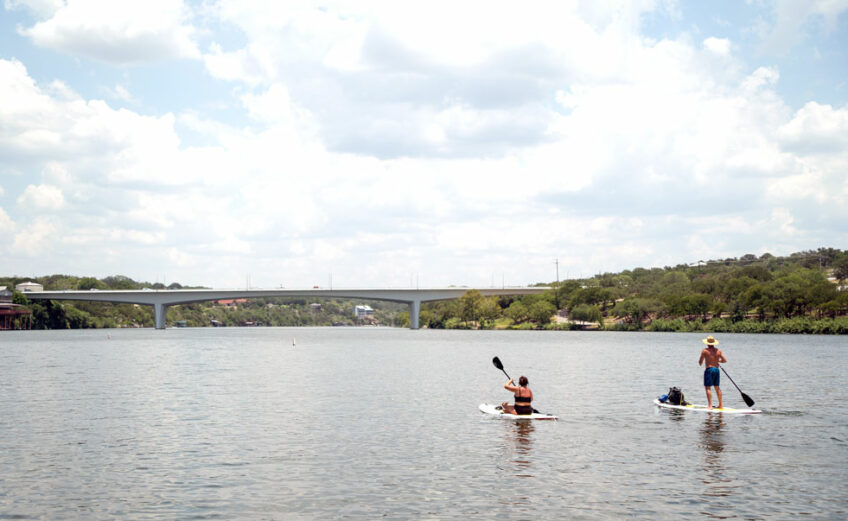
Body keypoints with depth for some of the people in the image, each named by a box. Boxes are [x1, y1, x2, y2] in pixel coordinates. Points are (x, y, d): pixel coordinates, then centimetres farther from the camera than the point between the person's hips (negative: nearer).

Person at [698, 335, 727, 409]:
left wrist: (700, 363, 18)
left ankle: (710, 405, -16)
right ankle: (721, 404, 22)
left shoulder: (705, 350, -8)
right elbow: (724, 360, 2)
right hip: (717, 369, 5)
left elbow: (700, 362, -6)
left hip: (709, 369, -5)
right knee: (717, 387, 17)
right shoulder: (718, 350, 5)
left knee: (707, 387, -5)